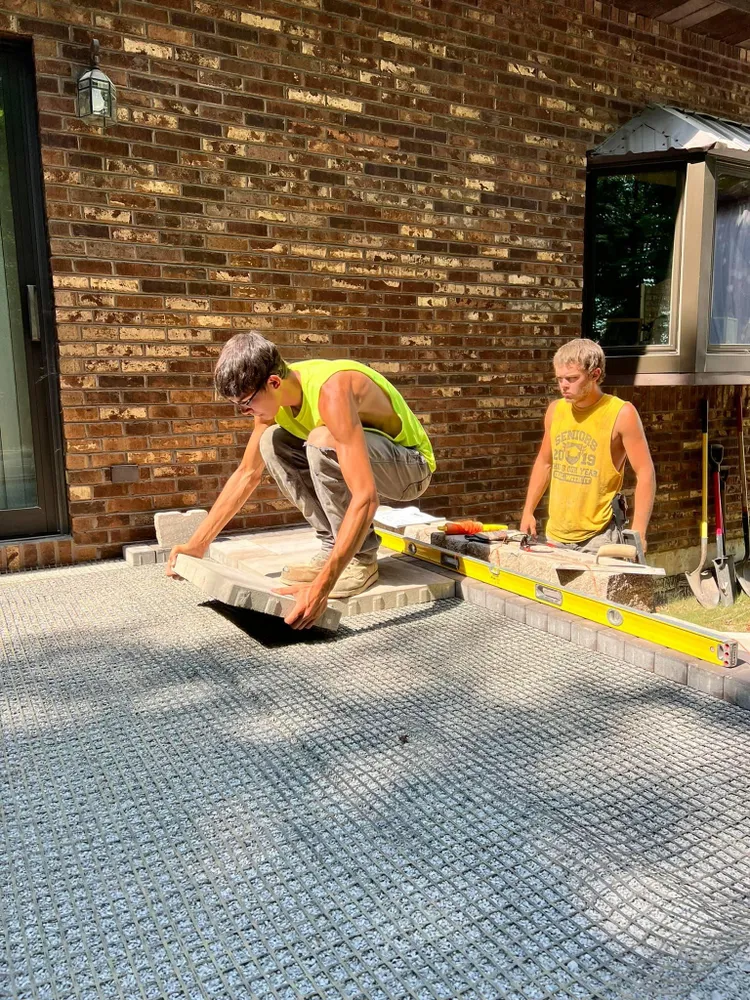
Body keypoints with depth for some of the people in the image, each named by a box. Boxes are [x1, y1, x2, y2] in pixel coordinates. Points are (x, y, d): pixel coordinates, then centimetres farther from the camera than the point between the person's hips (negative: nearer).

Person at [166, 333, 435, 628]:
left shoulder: (331, 391, -34)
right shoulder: (272, 393, -8)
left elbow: (366, 496, -41)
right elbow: (247, 473, 3)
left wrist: (321, 586, -46)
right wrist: (197, 545, 1)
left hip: (411, 467, -7)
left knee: (322, 441, -33)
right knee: (271, 443, -8)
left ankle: (362, 558, -15)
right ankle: (336, 545, -2)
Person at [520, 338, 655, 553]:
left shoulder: (621, 414, -9)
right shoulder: (555, 410, 5)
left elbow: (645, 473, -9)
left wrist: (638, 533, -15)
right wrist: (528, 511, 13)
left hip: (599, 537, -4)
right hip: (555, 535, 5)